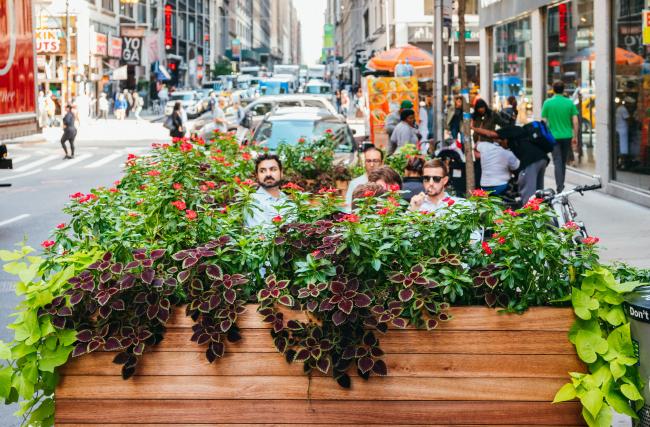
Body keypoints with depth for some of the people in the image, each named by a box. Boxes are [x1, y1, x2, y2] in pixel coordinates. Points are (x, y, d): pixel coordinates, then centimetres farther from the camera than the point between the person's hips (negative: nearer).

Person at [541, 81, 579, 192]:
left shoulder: (547, 103, -4)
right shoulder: (570, 103, -1)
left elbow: (544, 121, -2)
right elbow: (575, 122, -2)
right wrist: (575, 137, 8)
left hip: (554, 136, -2)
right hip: (567, 136, 2)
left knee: (557, 162, -2)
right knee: (563, 162, 15)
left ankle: (560, 188, -13)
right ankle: (561, 185, 24)